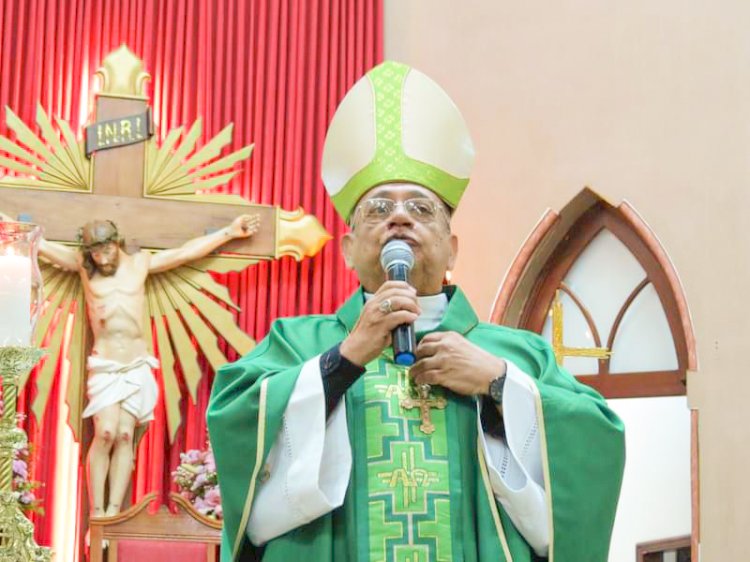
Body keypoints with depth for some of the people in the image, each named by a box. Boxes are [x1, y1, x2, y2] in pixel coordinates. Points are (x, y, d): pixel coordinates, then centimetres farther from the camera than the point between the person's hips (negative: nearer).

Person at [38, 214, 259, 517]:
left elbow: (186, 252, 12)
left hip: (137, 365, 1)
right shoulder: (83, 265, 6)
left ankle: (114, 511, -5)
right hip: (104, 364, -1)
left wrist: (229, 232, 14)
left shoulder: (140, 262, 8)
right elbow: (40, 244, 5)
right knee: (105, 434, -13)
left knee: (125, 436, -5)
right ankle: (97, 511, -7)